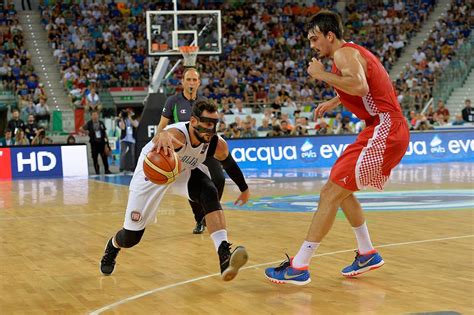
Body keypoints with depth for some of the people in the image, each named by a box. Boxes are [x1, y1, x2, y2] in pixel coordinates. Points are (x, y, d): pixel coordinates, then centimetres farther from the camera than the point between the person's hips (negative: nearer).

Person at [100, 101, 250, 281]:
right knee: (130, 238, 1)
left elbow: (230, 164, 2)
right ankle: (112, 247, 41)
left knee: (210, 193, -30)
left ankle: (225, 257, -34)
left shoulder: (217, 145, -21)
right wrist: (162, 144, -90)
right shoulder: (177, 134, -39)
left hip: (184, 173, 3)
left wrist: (244, 189, 16)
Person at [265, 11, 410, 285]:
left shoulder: (344, 54, -11)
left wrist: (322, 75, -19)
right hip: (387, 130, 11)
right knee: (341, 190, 21)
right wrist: (333, 103, 40)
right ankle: (368, 254, 29)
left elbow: (359, 86, -31)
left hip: (384, 132, -11)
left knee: (331, 194, -12)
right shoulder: (353, 52, 20)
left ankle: (299, 267, -13)